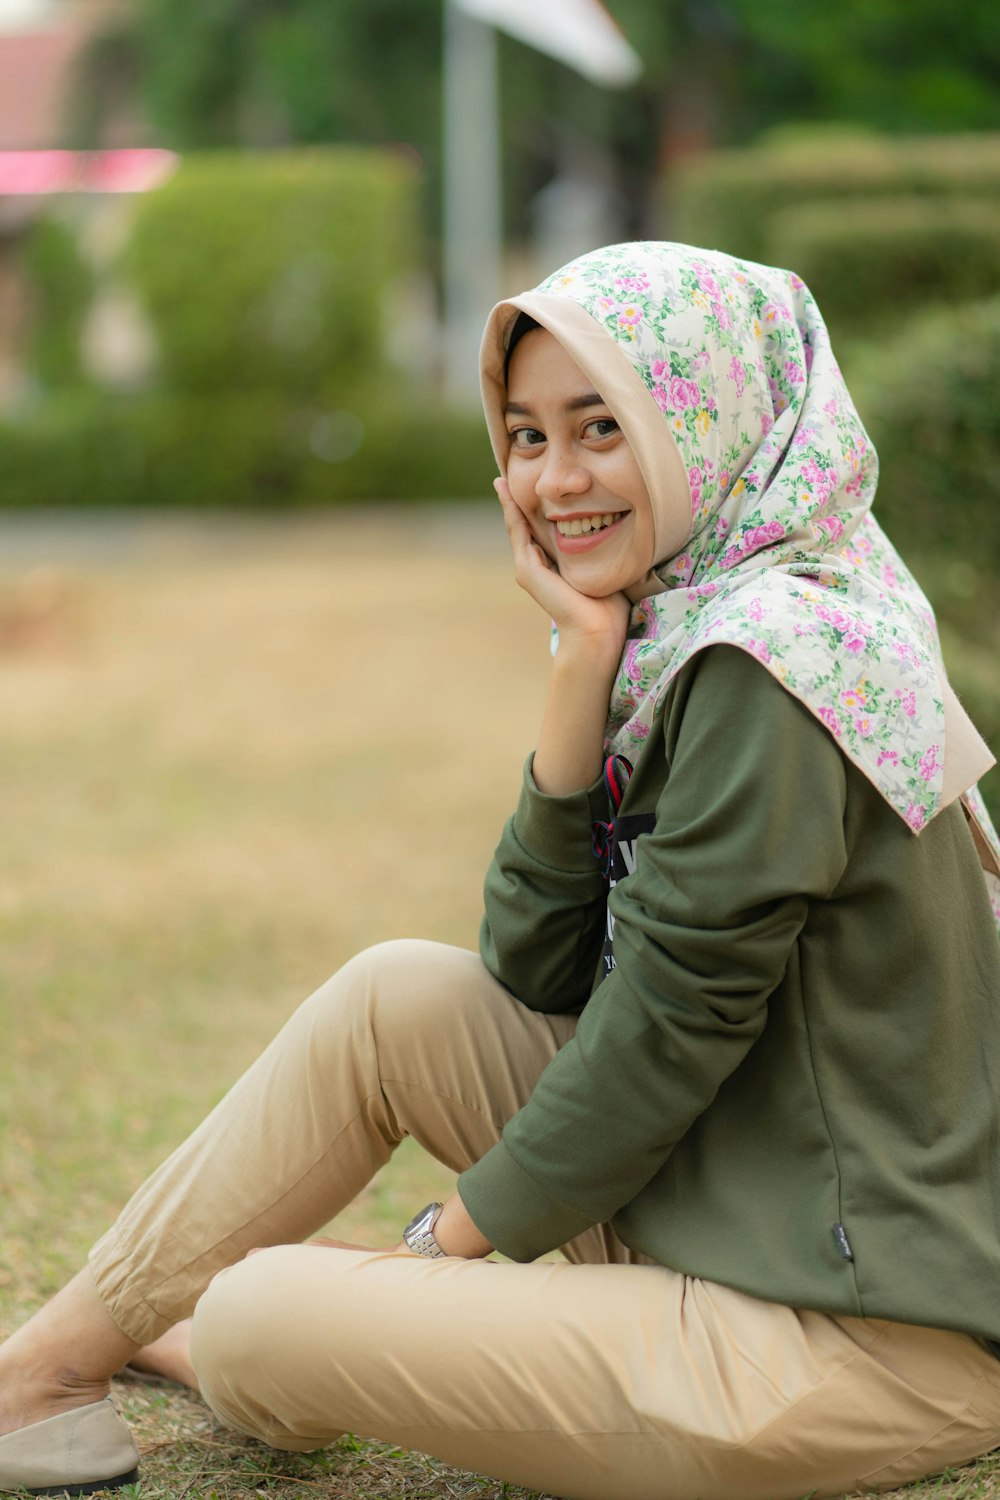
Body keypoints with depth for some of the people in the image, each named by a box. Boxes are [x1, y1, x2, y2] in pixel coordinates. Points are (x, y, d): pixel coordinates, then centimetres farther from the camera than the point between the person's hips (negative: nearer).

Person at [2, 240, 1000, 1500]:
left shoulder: (770, 667, -20)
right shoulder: (689, 641, 9)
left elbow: (669, 1027, -17)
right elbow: (535, 974, 4)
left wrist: (451, 1238, -4)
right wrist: (588, 665, -4)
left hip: (867, 1344, -9)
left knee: (257, 1322, -13)